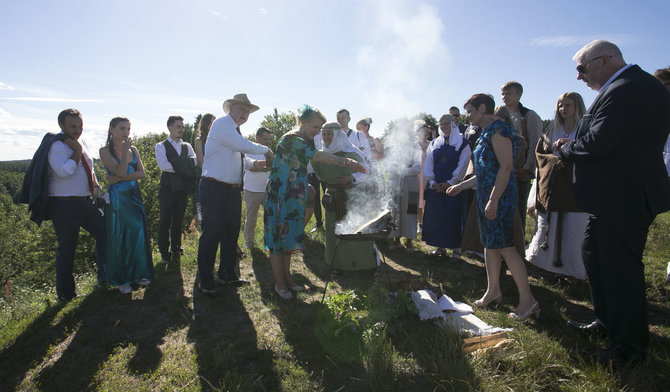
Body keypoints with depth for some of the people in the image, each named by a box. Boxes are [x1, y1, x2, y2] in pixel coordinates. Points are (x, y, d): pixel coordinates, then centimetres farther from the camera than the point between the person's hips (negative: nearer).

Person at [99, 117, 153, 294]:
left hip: (134, 195, 4)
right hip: (117, 198, -4)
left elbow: (141, 173, -2)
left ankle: (139, 273, 20)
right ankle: (121, 279, 15)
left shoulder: (133, 149, 8)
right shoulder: (105, 150, -5)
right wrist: (125, 149, -18)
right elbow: (119, 171, -16)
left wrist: (120, 178, -13)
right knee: (119, 236, 3)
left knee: (138, 233, 5)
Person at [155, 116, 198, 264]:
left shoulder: (187, 147, 13)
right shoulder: (161, 146, 0)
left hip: (183, 188, 4)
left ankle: (176, 249, 23)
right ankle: (164, 253, 9)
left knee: (178, 220, 12)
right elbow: (163, 165, -15)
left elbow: (196, 161, -1)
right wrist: (185, 166, -12)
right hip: (168, 188, -4)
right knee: (165, 221, 0)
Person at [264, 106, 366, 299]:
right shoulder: (290, 139, -18)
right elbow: (317, 155, -34)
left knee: (288, 238, 15)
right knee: (278, 239, 1)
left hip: (293, 198, 9)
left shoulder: (304, 142, 12)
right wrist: (345, 162, -40)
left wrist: (304, 186, 17)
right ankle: (280, 284, 11)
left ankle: (287, 278, 26)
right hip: (279, 197, -9)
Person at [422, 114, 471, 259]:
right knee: (436, 216, 4)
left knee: (454, 217, -3)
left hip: (454, 186, -4)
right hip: (435, 187, 4)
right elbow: (428, 164, 8)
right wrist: (432, 182, -6)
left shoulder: (462, 143, 2)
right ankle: (440, 247, 15)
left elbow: (462, 165, -6)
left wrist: (450, 183, -13)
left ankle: (456, 248, 7)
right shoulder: (434, 144, 14)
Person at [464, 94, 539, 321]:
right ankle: (493, 291, 25)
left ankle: (528, 300, 0)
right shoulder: (486, 133, 17)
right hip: (485, 195, 10)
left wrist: (494, 200, -25)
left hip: (500, 196, -10)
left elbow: (506, 167, -22)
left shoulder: (498, 130, -13)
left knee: (505, 247, -8)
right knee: (489, 244, 14)